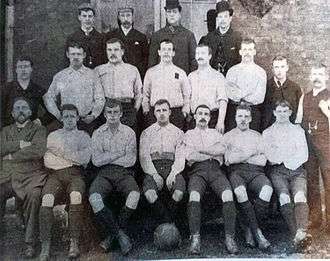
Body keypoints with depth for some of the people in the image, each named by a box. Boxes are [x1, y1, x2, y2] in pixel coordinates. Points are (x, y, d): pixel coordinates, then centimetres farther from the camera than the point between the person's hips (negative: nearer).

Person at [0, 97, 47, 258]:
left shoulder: (39, 129, 12)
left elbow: (38, 151, -7)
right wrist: (20, 144, -5)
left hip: (30, 174, -3)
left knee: (33, 195, -32)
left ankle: (30, 243, -23)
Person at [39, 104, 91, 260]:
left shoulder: (83, 136, 20)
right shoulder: (53, 136, 24)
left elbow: (85, 158, 0)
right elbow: (47, 161, 9)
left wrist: (61, 151, 3)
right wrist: (73, 158, 1)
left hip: (75, 174, -1)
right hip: (56, 174, 1)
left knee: (76, 195, -35)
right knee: (47, 198, -31)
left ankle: (74, 243, -30)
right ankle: (45, 246, -26)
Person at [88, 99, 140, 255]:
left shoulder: (129, 132, 6)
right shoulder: (98, 134, 9)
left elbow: (131, 160, -3)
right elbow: (96, 161, -2)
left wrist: (107, 158, -3)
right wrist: (119, 154, -5)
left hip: (124, 172, 0)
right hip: (104, 173, 1)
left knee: (134, 195, -32)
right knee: (94, 198, -30)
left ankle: (112, 233, -11)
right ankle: (120, 234, -15)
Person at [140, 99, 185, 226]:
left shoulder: (178, 132, 18)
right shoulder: (147, 133, 17)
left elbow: (180, 157, 7)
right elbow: (144, 156, 5)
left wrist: (173, 173, -13)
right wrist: (155, 175, -12)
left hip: (172, 167, 0)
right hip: (153, 168, 0)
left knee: (179, 192, -32)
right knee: (149, 193, -33)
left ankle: (168, 220, -5)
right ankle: (168, 221, -11)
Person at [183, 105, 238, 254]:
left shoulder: (215, 133, 29)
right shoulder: (189, 134, 23)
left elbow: (221, 149, 6)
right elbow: (190, 156, 4)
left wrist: (199, 149, 3)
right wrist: (212, 153, 7)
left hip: (215, 169, 1)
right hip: (197, 170, -1)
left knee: (228, 194, -29)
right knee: (194, 195, -33)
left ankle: (229, 238, -28)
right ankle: (195, 238, -32)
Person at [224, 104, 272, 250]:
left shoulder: (257, 135, 25)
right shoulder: (228, 136, 20)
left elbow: (263, 160, 10)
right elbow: (228, 160, 3)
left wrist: (239, 157, 2)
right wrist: (251, 152, 3)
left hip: (255, 171, 2)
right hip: (236, 171, -1)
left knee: (267, 189, -33)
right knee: (240, 191, -36)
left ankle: (249, 229, -23)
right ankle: (257, 232, -27)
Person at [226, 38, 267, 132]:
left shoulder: (261, 72, 5)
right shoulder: (232, 71, 8)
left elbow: (259, 98, -4)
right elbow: (229, 93, -3)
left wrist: (239, 96, -8)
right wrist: (246, 92, -11)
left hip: (253, 111, 0)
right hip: (234, 109, 0)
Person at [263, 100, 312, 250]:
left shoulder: (298, 130, 23)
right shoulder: (267, 132, 20)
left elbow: (304, 155, 9)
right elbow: (270, 156, 6)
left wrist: (281, 158, -1)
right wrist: (292, 157, 2)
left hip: (297, 170, 1)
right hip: (278, 171, -1)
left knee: (300, 195, -30)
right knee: (284, 197, -30)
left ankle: (301, 232, -49)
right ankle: (296, 236, -41)